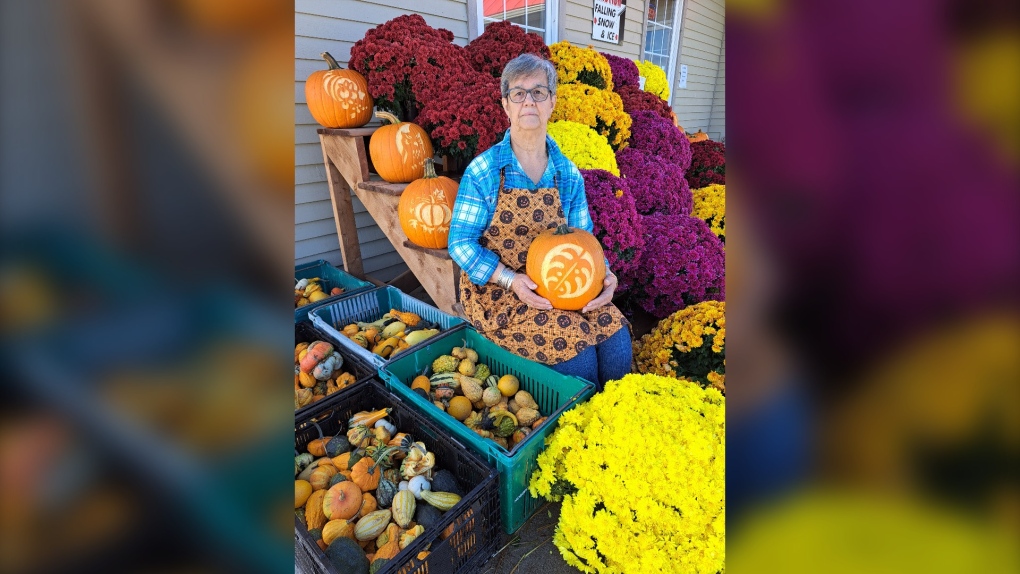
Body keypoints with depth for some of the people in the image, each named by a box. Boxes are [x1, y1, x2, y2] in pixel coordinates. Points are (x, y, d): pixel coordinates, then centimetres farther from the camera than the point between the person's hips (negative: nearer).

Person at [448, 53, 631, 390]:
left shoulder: (569, 175, 4)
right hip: (495, 288, -4)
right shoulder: (483, 172, -8)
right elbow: (460, 242, -9)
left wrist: (603, 274, -15)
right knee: (574, 342, -24)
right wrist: (512, 280, -24)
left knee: (615, 333, -16)